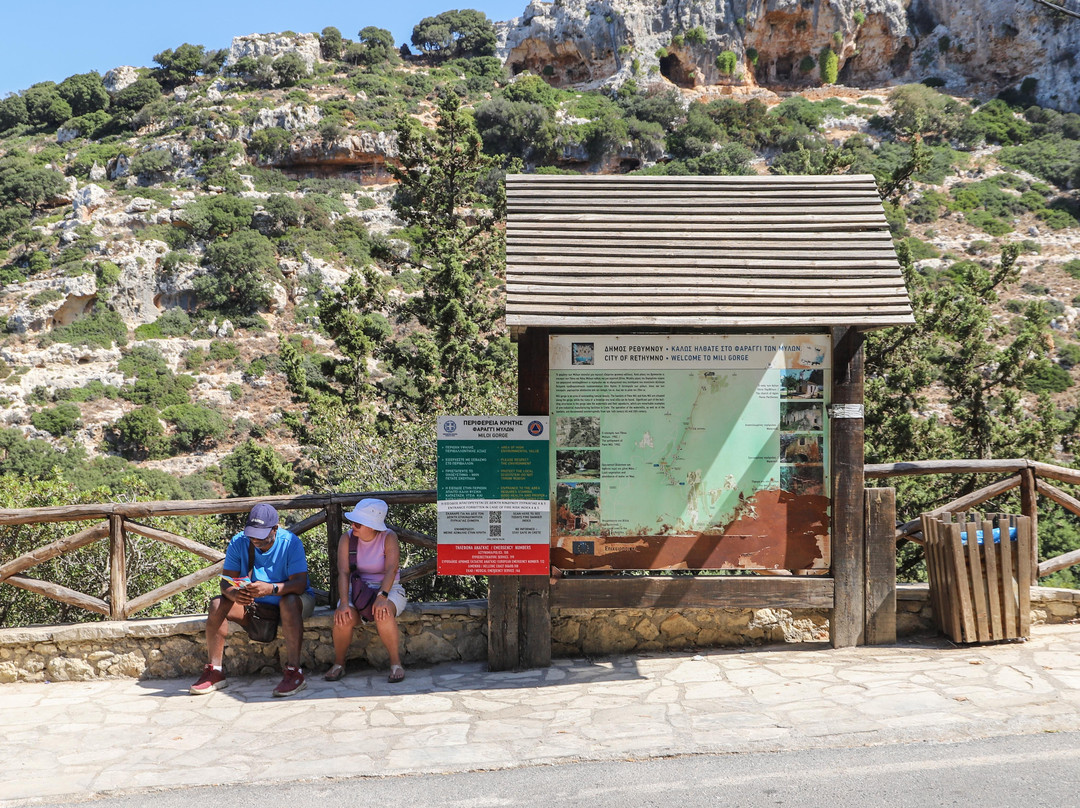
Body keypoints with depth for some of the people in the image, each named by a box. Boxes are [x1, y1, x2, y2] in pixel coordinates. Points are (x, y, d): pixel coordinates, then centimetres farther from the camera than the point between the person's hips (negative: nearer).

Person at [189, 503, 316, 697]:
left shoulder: (290, 542, -19)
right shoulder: (239, 542, -8)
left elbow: (300, 583, -27)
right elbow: (226, 581, -11)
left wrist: (271, 588, -46)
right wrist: (234, 594, -36)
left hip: (288, 598, -4)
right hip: (252, 603, 4)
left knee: (289, 602, -37)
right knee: (217, 604, -17)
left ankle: (294, 672, -39)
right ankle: (214, 672, -13)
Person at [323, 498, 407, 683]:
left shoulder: (389, 537, -11)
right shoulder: (347, 538, -4)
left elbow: (391, 569, -24)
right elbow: (343, 572, -14)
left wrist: (382, 596, -40)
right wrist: (344, 603, -29)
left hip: (388, 589, -2)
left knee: (383, 614, -37)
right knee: (343, 618, -29)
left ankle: (396, 662, -19)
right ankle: (338, 664, -5)